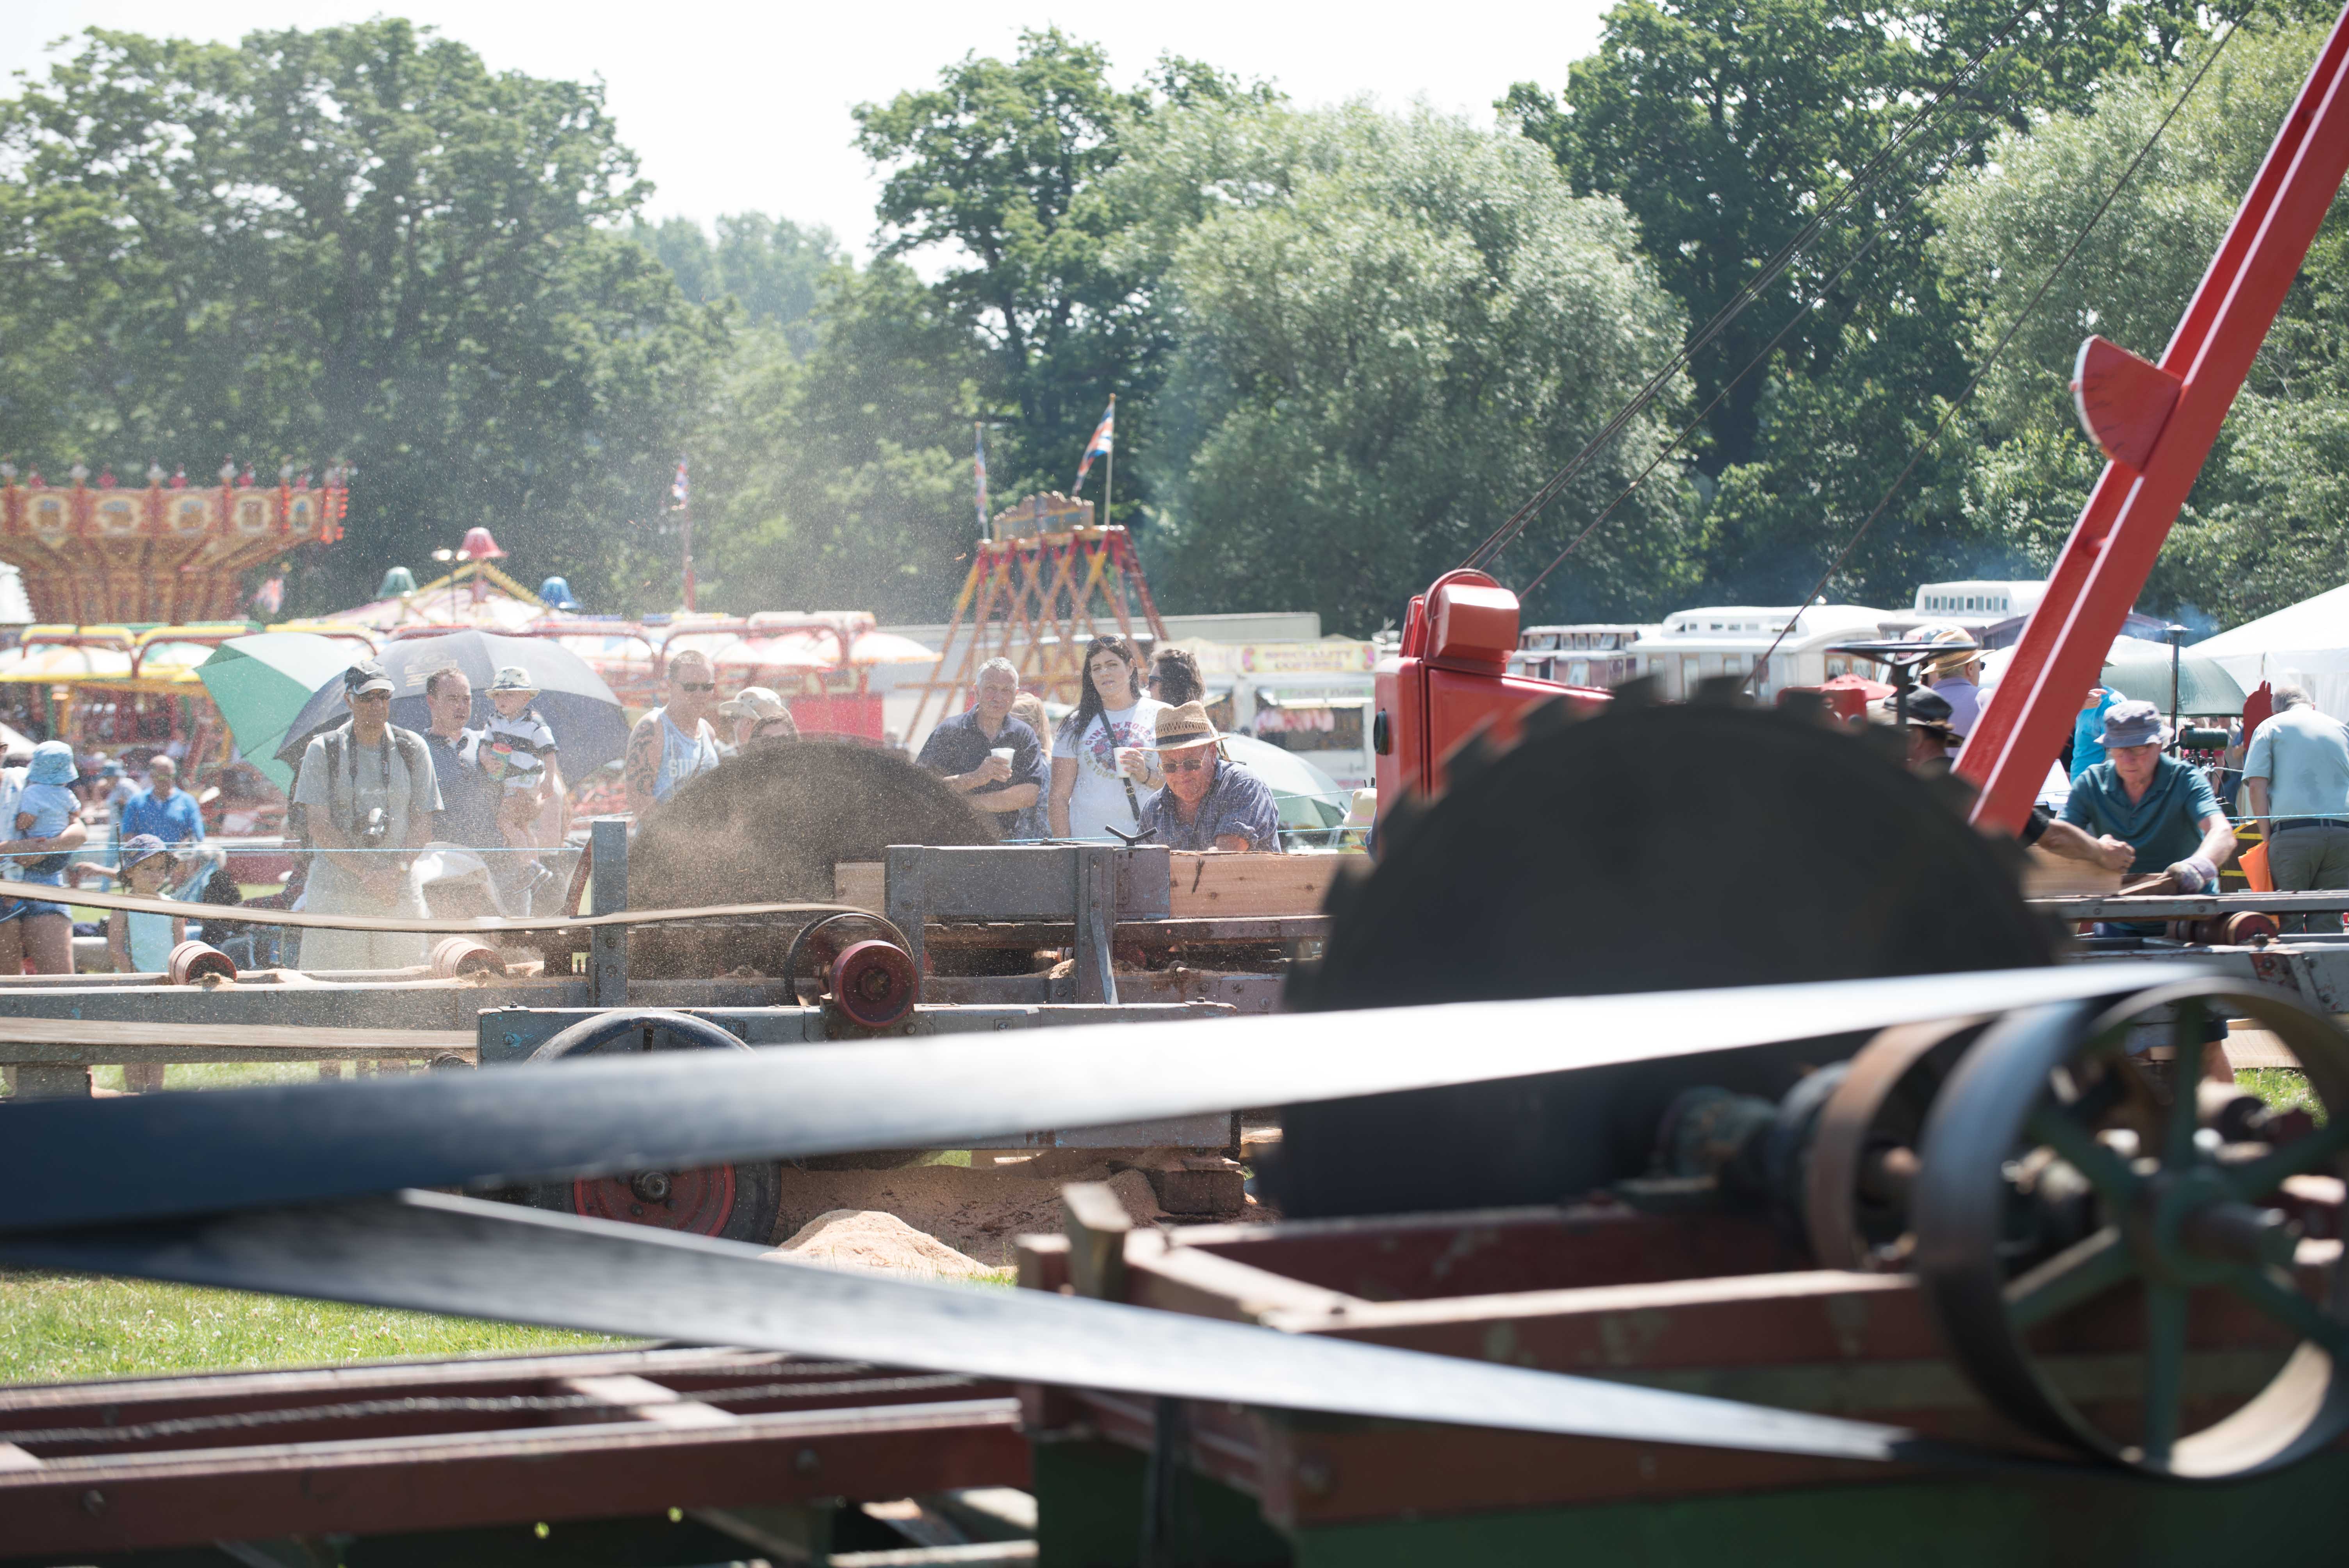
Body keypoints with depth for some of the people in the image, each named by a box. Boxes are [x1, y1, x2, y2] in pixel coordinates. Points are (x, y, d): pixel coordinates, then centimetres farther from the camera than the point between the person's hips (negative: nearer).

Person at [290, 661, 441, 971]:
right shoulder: (323, 751, 3)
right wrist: (367, 873, -12)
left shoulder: (412, 748, 10)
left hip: (400, 890, 2)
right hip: (336, 890, -2)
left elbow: (422, 821, 8)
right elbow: (319, 826, -3)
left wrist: (396, 871, -9)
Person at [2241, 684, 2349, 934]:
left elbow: (2256, 787, 0)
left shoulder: (2271, 727, 11)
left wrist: (2268, 839, 0)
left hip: (2293, 832, -3)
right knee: (2329, 924, 3)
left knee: (2287, 924, -1)